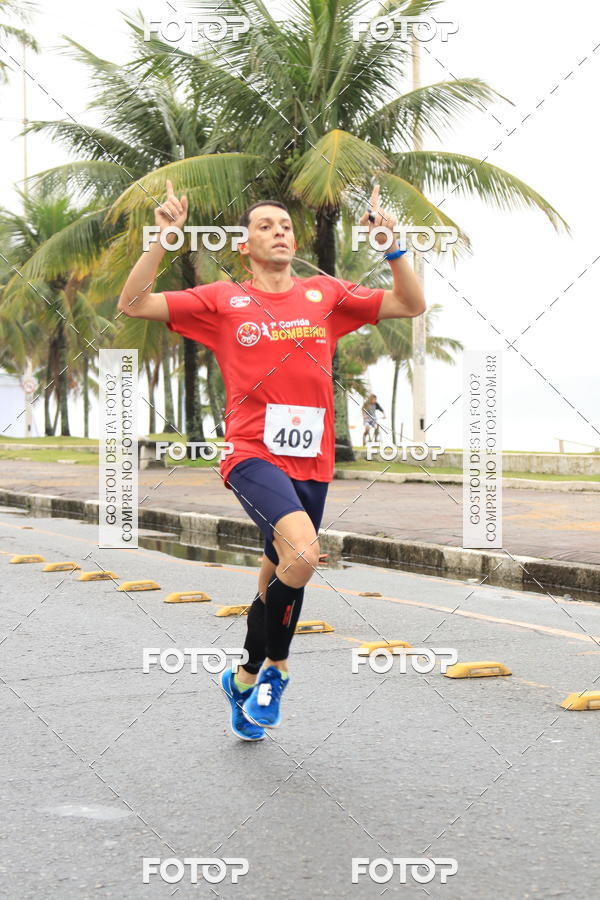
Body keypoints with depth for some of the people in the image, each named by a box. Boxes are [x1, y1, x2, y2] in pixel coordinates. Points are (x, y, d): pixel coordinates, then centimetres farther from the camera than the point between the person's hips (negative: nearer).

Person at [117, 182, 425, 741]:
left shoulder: (325, 295, 12)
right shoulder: (223, 301, 5)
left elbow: (411, 304, 13)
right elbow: (132, 304, 1)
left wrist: (390, 247, -1)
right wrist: (163, 240, -9)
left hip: (311, 460, 4)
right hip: (253, 455, -4)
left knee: (280, 576, 13)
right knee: (302, 551, -28)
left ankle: (246, 677, 36)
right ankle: (275, 667, -6)